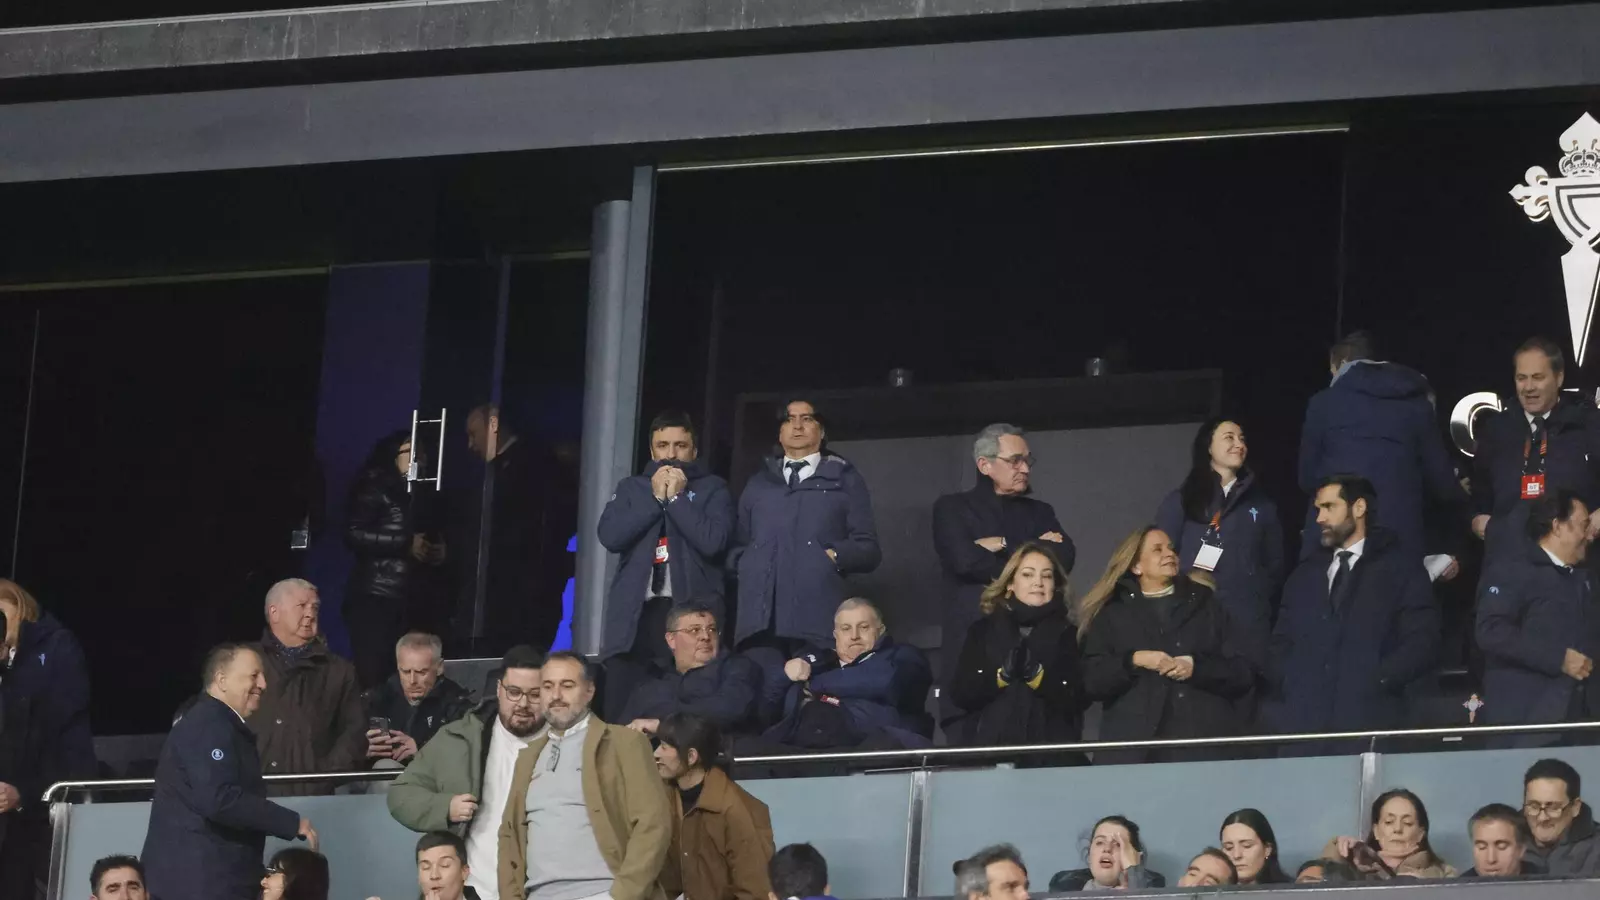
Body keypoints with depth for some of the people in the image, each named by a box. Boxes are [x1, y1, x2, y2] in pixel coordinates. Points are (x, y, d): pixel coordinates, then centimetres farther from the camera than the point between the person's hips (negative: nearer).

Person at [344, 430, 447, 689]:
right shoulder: (376, 489, 2)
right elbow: (354, 535, -9)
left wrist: (440, 551, 4)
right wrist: (406, 544, -12)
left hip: (416, 601, 5)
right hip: (377, 599, -5)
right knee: (373, 675, -11)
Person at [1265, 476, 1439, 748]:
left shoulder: (1402, 569, 7)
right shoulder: (1305, 575, 22)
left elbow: (1421, 641, -1)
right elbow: (1282, 641, 20)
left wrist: (1378, 680, -14)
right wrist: (1282, 683, 0)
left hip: (1369, 721, -4)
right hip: (1302, 721, 4)